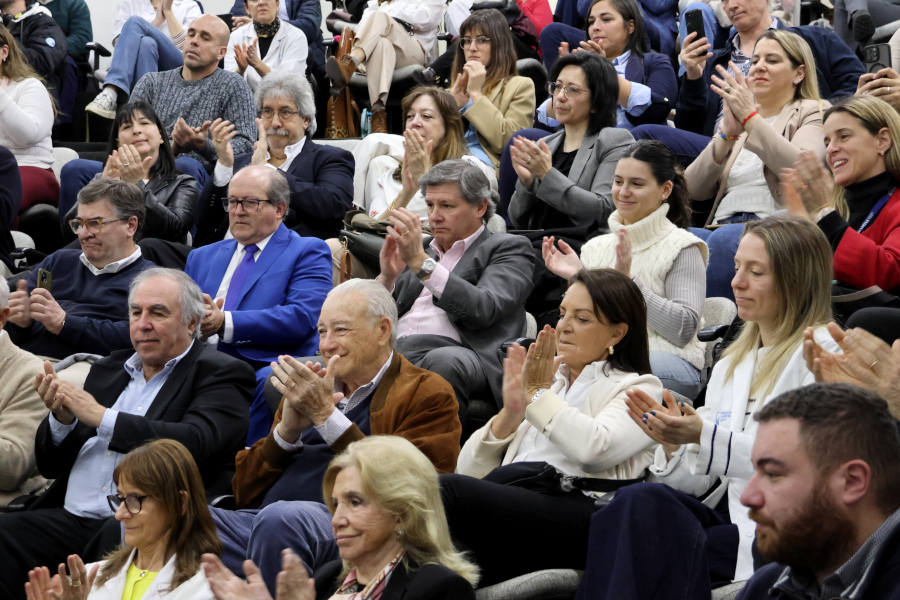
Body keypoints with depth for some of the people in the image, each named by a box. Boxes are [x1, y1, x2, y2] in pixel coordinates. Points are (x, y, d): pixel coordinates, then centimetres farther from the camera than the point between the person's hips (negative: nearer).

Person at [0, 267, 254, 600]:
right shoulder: (109, 369, 22)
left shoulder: (220, 374, 4)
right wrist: (61, 418, -2)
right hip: (70, 519, 6)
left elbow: (195, 443, -17)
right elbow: (51, 465, 21)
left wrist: (103, 417, -16)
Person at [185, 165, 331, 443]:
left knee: (269, 382, -39)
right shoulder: (202, 257, 29)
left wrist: (225, 322, -14)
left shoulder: (307, 252, 10)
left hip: (264, 368, -4)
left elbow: (302, 319, -7)